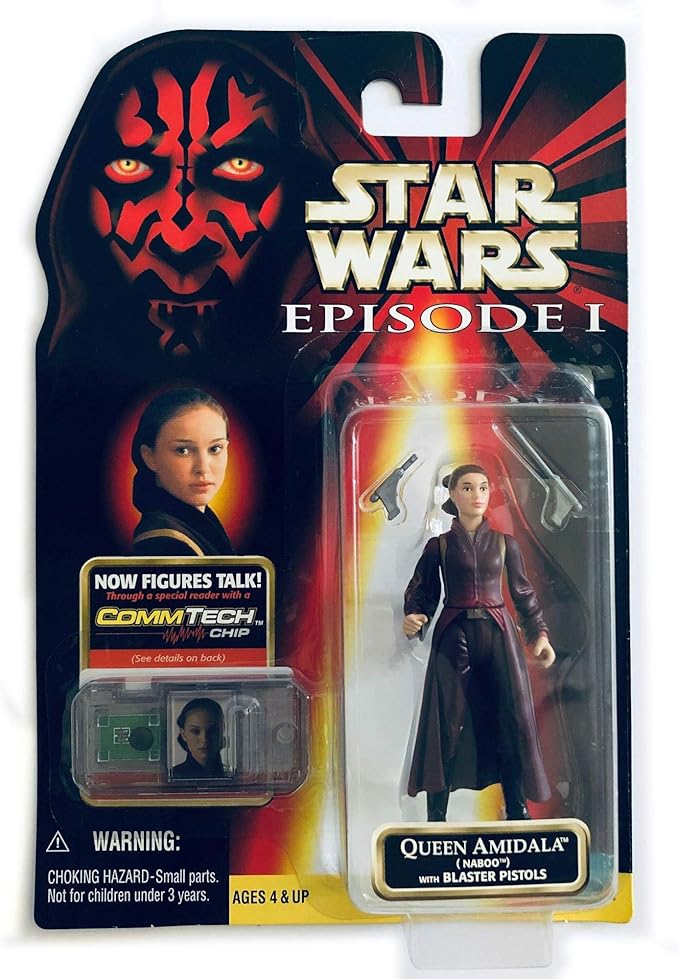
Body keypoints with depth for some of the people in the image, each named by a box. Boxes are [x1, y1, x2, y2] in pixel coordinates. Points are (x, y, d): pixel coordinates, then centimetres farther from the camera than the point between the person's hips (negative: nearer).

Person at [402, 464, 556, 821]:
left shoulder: (504, 543, 9)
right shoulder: (439, 545, 5)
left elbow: (523, 593, 13)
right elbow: (421, 593, 5)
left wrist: (540, 634, 4)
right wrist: (412, 619, -15)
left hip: (498, 635, 2)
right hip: (453, 638, -2)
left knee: (512, 721, 0)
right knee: (446, 723, -4)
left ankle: (517, 810, 14)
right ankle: (436, 816, 5)